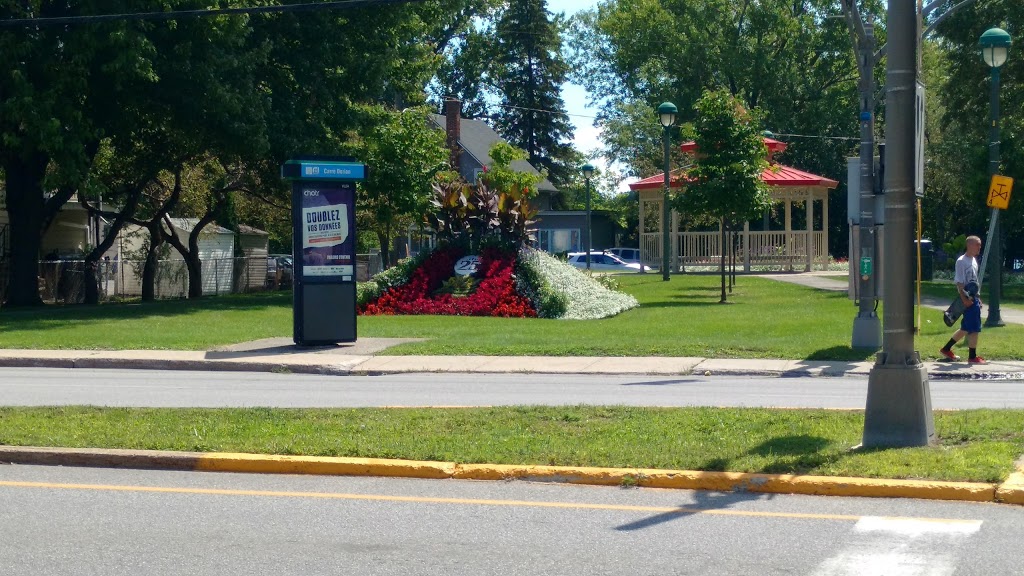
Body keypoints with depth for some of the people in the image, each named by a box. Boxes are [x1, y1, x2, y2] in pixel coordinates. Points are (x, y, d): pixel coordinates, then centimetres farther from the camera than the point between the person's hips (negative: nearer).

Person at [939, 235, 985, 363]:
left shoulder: (974, 260, 16)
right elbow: (959, 282, -17)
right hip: (968, 299, -10)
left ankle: (946, 349, 23)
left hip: (974, 297, 10)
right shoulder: (962, 261, -12)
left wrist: (977, 298, 20)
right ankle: (972, 356, 1)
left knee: (966, 328, 14)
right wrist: (964, 299, -23)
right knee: (974, 328, -7)